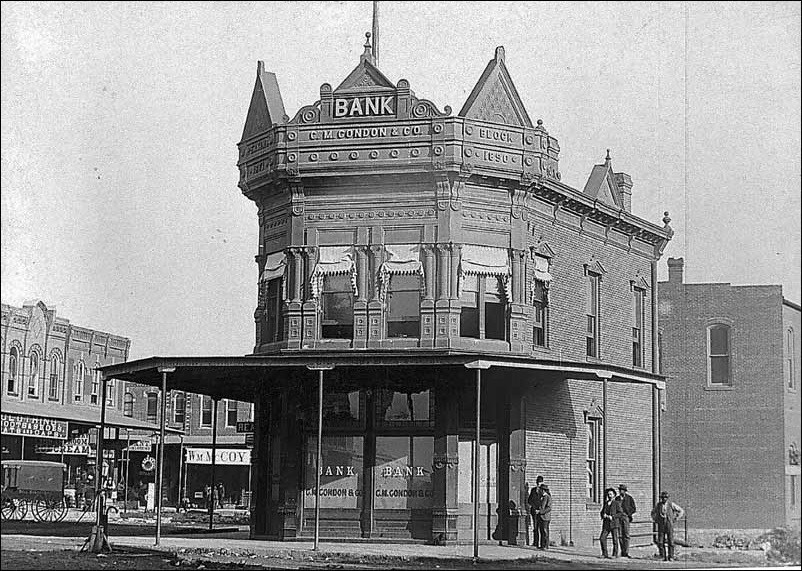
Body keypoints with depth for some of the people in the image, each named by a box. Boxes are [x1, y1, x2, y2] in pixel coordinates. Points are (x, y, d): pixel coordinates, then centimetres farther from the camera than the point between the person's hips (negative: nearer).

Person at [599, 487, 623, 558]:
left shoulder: (617, 503, 1)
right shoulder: (606, 503, 17)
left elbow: (621, 513, -5)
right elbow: (602, 512, 23)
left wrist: (612, 517, -14)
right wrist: (603, 515, 0)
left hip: (614, 523, -5)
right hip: (606, 524, 5)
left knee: (615, 539, -4)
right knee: (602, 538, -7)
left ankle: (615, 554, 5)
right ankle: (605, 554, 0)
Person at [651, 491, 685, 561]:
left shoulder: (671, 504, -1)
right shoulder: (658, 505, 5)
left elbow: (682, 511, 6)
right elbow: (653, 512, 25)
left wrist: (675, 519, 1)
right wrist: (655, 520, 12)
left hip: (669, 526, -2)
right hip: (661, 526, 2)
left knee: (671, 542, -3)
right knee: (660, 542, -4)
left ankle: (670, 557, 5)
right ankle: (663, 556, 6)